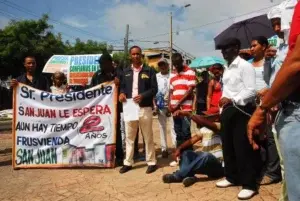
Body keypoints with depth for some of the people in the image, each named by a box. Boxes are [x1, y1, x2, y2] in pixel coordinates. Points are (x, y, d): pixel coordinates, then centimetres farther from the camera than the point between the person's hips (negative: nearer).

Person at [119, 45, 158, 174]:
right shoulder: (126, 71, 13)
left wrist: (143, 95, -19)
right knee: (129, 137, 11)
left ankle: (151, 162, 18)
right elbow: (122, 86, 15)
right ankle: (128, 162, 23)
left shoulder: (149, 71, 2)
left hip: (145, 108, -3)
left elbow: (154, 89, -3)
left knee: (148, 137, 6)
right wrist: (122, 93, -8)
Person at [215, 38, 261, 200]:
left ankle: (249, 184, 9)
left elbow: (251, 91, -15)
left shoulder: (245, 66, -7)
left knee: (242, 148, -4)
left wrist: (231, 100, -20)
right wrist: (223, 108, 13)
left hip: (241, 111, -8)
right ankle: (232, 177, 28)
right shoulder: (226, 69, 18)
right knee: (228, 146, 13)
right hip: (227, 111, 8)